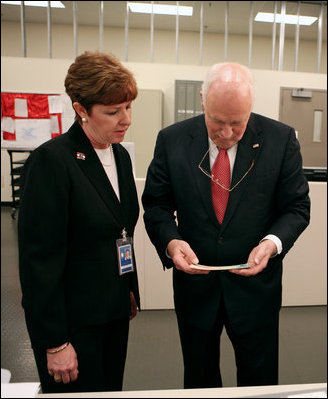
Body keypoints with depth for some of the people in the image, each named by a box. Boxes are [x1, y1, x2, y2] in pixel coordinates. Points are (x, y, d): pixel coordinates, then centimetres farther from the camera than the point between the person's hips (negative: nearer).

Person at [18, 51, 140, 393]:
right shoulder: (51, 160, -19)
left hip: (114, 313, 7)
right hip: (72, 321, -7)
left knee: (111, 389, 22)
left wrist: (130, 290, 12)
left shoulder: (120, 155, 5)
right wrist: (55, 343, -15)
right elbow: (39, 259, -19)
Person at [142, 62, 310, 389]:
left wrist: (272, 243, -21)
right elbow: (155, 204, -2)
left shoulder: (281, 139, -8)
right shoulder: (172, 140, -7)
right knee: (199, 379, 23)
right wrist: (171, 241, -21)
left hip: (255, 285, 0)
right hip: (194, 284, 1)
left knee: (260, 382, 19)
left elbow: (297, 207, -3)